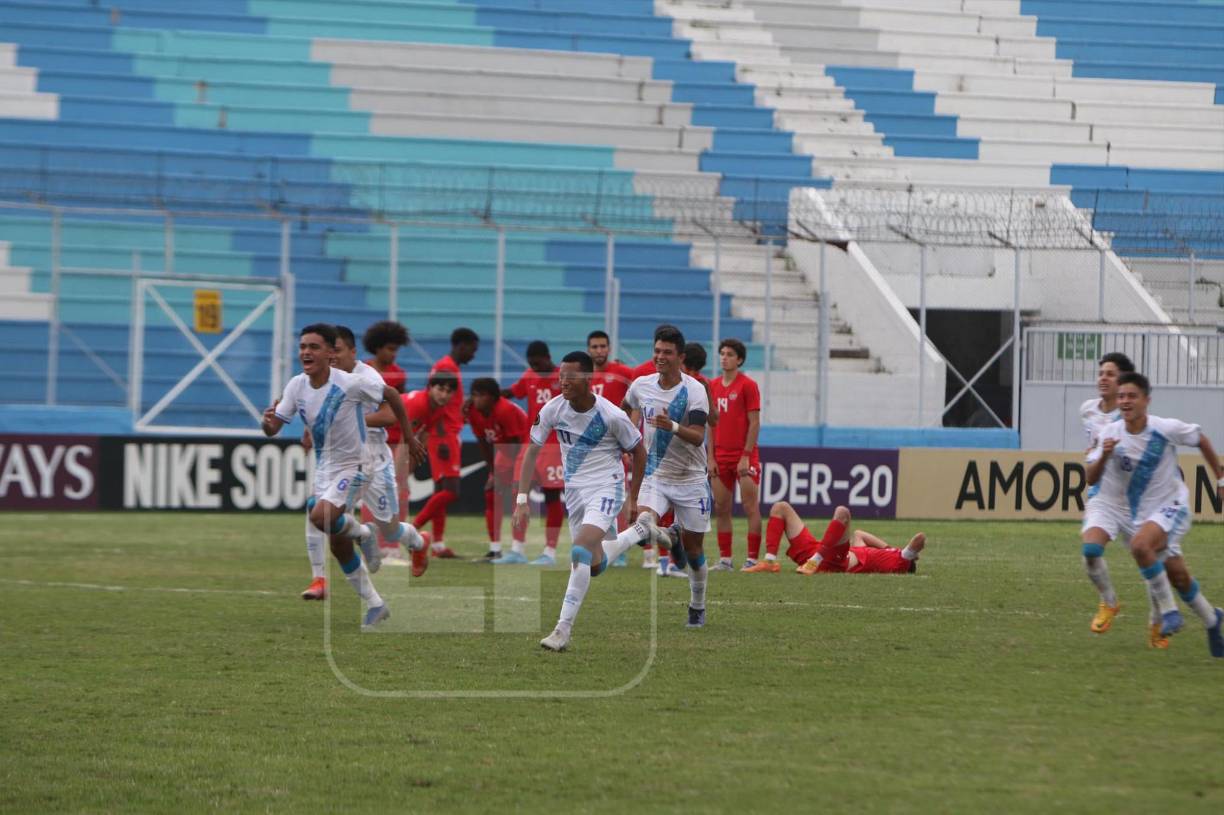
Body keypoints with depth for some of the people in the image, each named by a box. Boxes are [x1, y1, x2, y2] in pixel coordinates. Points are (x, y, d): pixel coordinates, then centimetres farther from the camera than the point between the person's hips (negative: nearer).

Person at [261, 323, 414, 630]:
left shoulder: (350, 384, -21)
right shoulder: (297, 386, -5)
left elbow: (391, 395, -6)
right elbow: (273, 429, -4)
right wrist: (268, 422, -29)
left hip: (351, 466, -6)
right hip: (323, 468, 6)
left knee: (320, 517, -31)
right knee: (338, 545, 10)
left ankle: (360, 531, 1)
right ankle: (375, 605, 24)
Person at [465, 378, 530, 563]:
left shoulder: (505, 410, -31)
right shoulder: (473, 412, -10)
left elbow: (516, 445, -27)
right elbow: (484, 444, -1)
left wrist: (501, 476, -24)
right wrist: (493, 472, -5)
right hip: (505, 450, 8)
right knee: (491, 494, 4)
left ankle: (518, 551, -24)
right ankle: (495, 550, 10)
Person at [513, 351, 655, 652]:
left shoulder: (611, 416, -19)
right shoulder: (552, 409, -10)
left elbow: (638, 452, -3)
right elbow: (532, 452, -1)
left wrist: (633, 501, 4)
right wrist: (522, 500, -9)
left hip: (606, 489, -5)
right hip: (574, 491, 5)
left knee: (580, 552, -26)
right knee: (594, 566, 14)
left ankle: (563, 630, -22)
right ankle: (639, 532, 43)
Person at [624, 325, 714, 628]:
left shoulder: (694, 390, -14)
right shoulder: (641, 386, -1)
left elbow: (698, 437, -24)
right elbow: (631, 407, 24)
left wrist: (672, 426, -41)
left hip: (690, 479, -2)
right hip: (655, 475, 2)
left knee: (693, 549, 5)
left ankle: (697, 606, 28)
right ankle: (671, 536, 12)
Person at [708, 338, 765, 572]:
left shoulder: (748, 385, -5)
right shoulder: (714, 386, 11)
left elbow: (754, 423, -9)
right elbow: (712, 424, 14)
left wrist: (746, 456, -14)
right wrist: (711, 456, 6)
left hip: (744, 457, -6)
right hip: (721, 457, 6)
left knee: (750, 507, -6)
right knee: (721, 508, 6)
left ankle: (753, 559, -5)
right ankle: (724, 559, 11)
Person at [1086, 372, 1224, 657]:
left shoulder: (1167, 429, -15)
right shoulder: (1110, 434, -9)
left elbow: (1201, 440, 4)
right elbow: (1091, 479, -10)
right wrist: (1103, 456, -30)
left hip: (1169, 506, -4)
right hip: (1134, 512, 4)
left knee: (1140, 545, -31)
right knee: (1177, 576, 5)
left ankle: (1169, 611, -16)